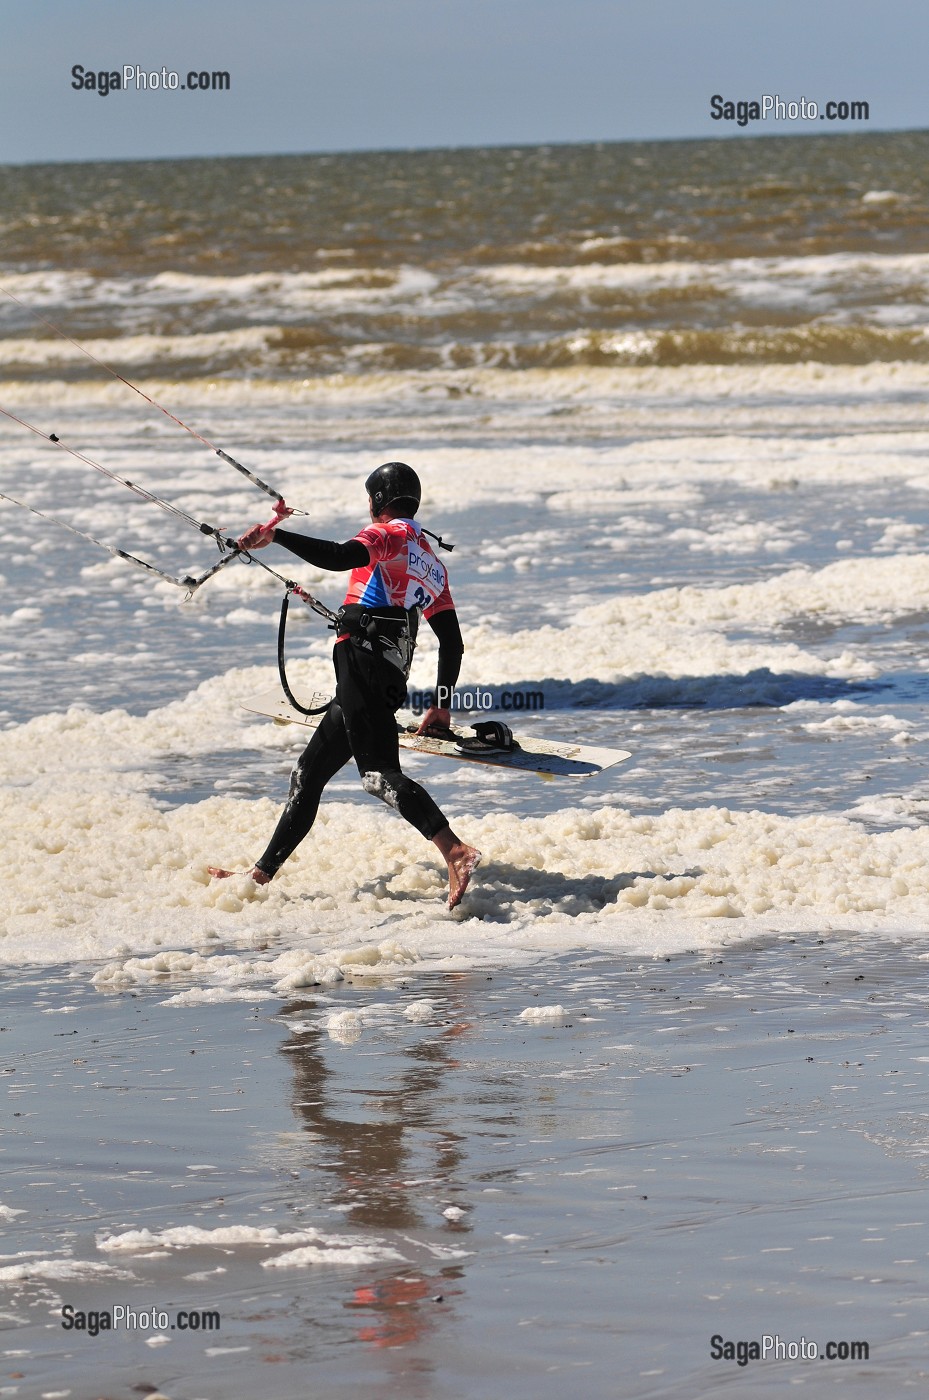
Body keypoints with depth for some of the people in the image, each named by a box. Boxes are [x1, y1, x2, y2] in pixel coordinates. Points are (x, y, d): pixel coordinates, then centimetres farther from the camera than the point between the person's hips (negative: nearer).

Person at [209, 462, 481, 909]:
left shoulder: (388, 533, 1)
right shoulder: (431, 563, 26)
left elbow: (341, 556, -21)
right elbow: (452, 642, 26)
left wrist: (274, 535, -23)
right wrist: (441, 705, 32)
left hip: (362, 659, -9)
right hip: (391, 682, 9)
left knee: (379, 774, -22)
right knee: (309, 772, 17)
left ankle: (456, 852, -38)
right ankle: (261, 874, 23)